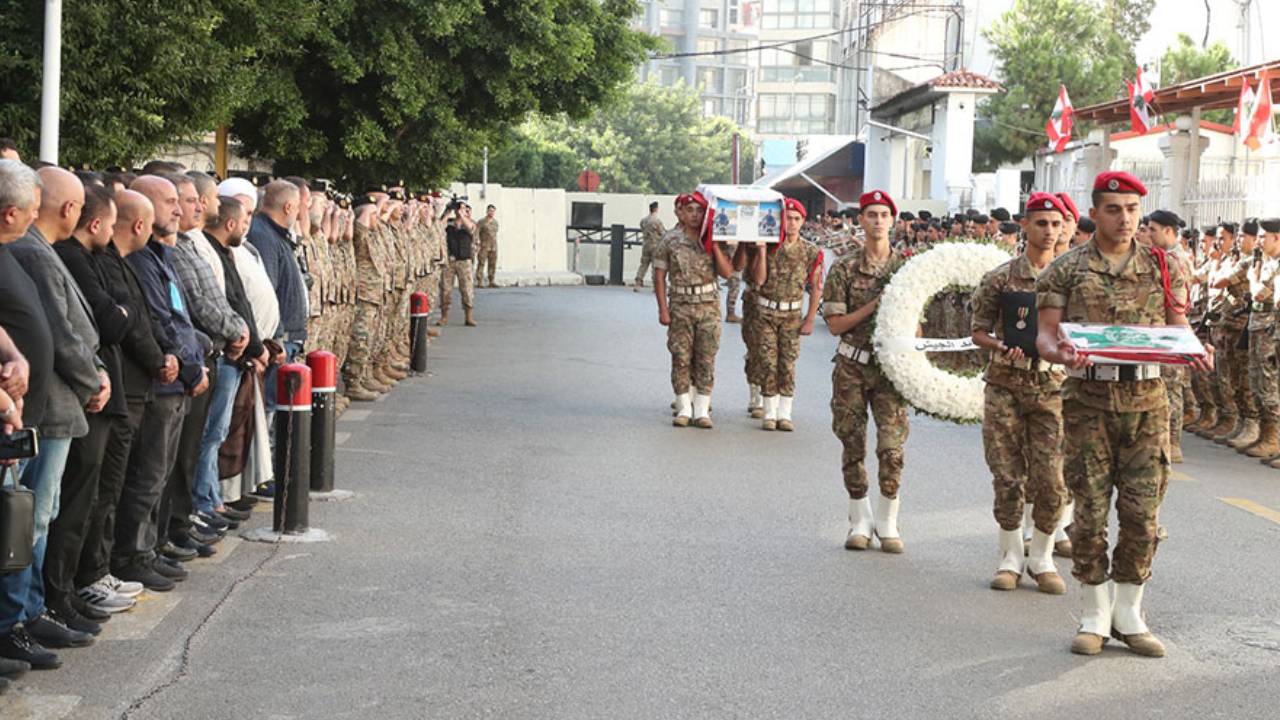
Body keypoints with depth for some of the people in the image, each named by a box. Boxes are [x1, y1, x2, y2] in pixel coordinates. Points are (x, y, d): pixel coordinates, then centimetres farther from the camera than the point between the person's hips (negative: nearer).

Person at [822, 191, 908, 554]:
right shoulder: (844, 268, 2)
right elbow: (834, 324, -2)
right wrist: (873, 306, -13)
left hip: (891, 367, 0)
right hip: (852, 367, 0)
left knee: (892, 445, -8)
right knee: (853, 445, 4)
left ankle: (887, 523, 6)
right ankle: (860, 522, 17)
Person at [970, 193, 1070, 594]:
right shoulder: (1001, 279, 2)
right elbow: (979, 332, 6)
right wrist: (1001, 347, -14)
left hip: (1052, 385, 1)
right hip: (1005, 384, -1)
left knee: (1051, 478, -3)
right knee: (1007, 477, 2)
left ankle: (1042, 559, 13)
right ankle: (1010, 558, 15)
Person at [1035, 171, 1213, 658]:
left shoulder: (1163, 268, 9)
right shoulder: (1066, 270, 3)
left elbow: (1178, 330, 10)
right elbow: (1045, 334, -1)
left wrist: (1196, 353, -13)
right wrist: (1059, 353, -24)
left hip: (1147, 400, 2)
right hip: (1088, 401, -2)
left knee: (1142, 512, 2)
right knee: (1090, 512, 0)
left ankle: (1128, 614, 17)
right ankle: (1093, 617, 13)